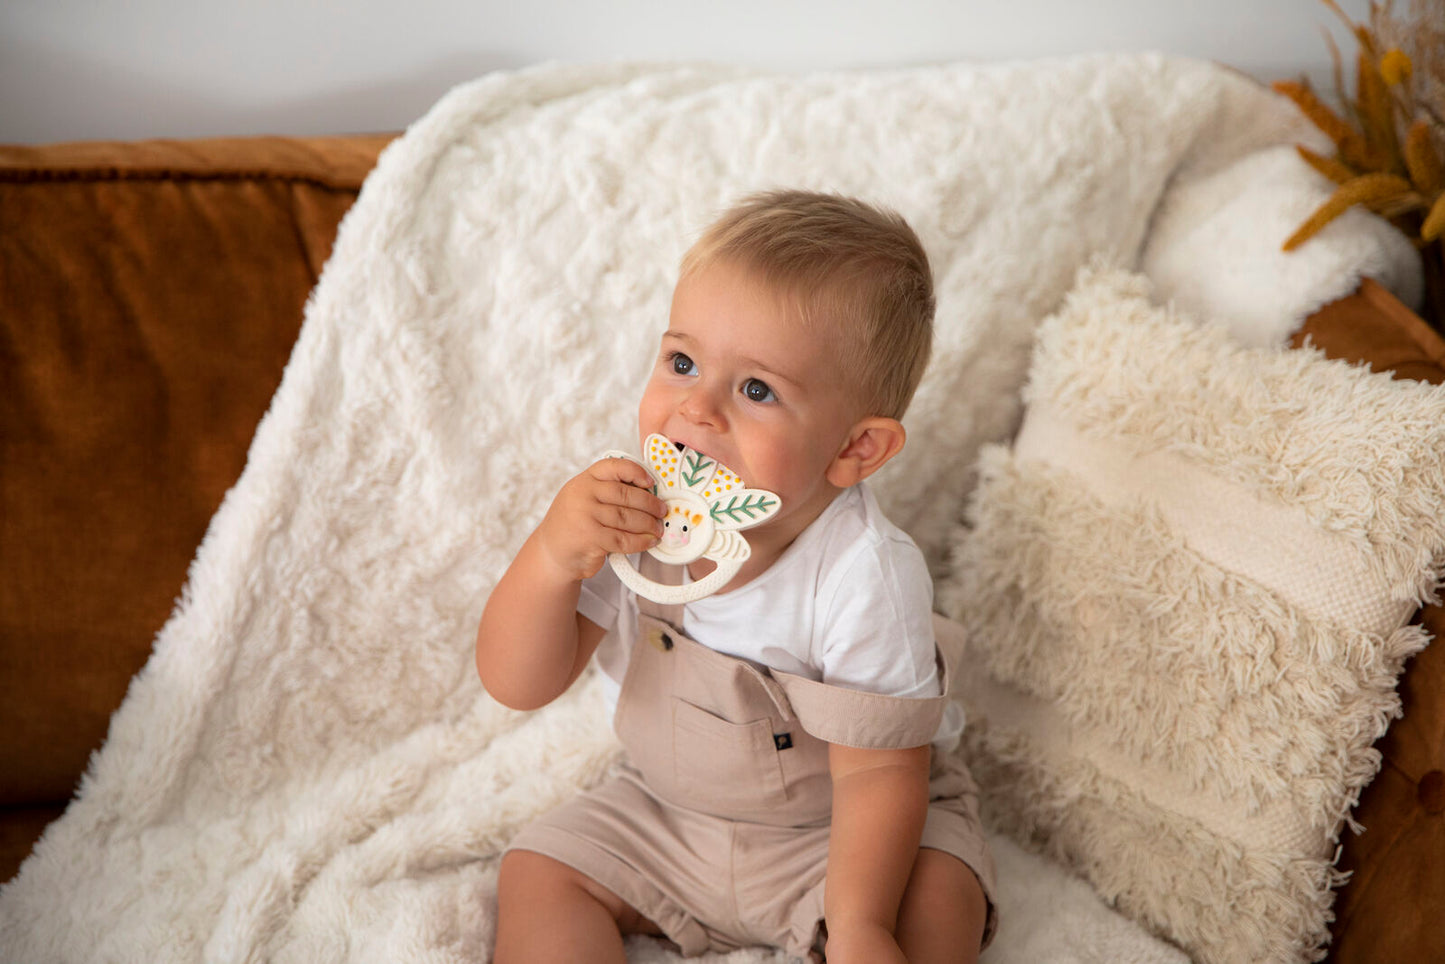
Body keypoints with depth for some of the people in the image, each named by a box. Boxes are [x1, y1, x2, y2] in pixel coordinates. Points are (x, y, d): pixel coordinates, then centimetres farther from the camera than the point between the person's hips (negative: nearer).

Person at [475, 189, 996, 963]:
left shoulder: (866, 576, -31)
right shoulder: (626, 517, -18)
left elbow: (877, 769, -22)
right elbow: (517, 685, -18)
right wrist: (552, 555, -36)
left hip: (831, 827, -4)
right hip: (664, 807, 4)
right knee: (537, 872, -6)